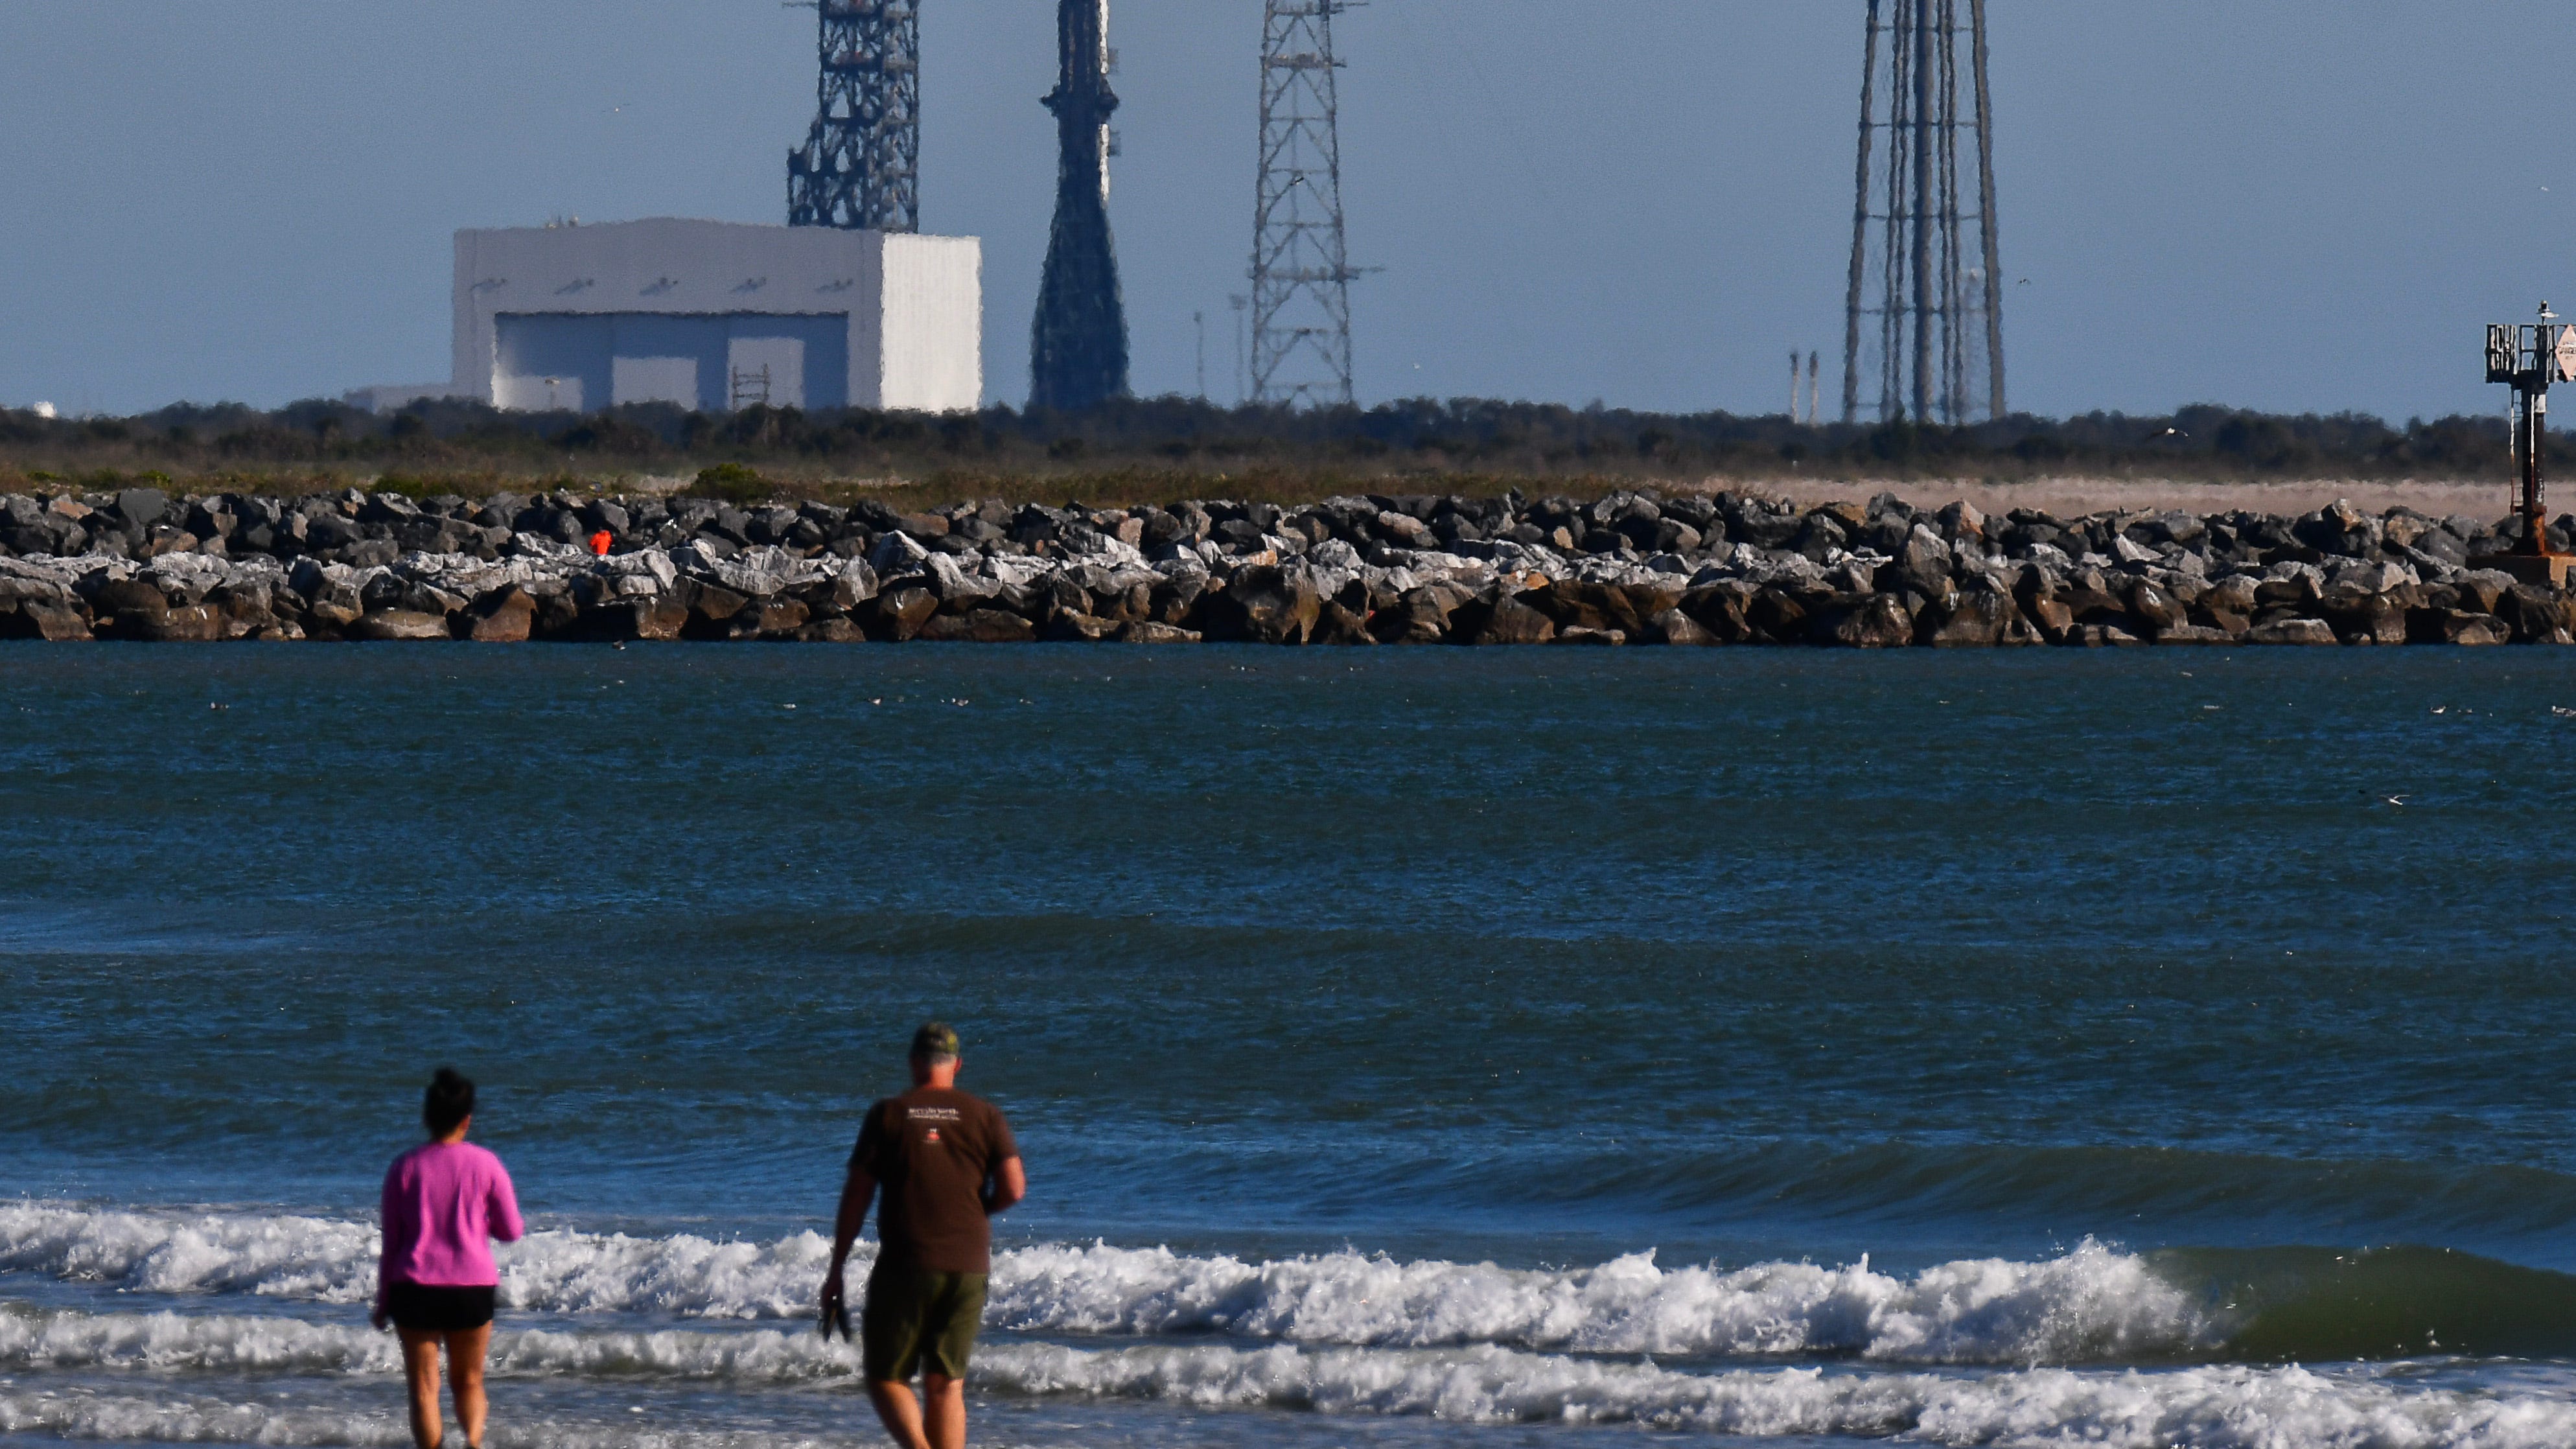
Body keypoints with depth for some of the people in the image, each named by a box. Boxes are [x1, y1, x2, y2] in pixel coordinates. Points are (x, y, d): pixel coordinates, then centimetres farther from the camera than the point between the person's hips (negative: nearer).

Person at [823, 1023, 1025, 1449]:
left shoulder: (886, 1115, 2)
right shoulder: (985, 1116, 6)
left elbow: (856, 1195, 0)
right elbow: (1014, 1188, -2)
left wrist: (835, 1270, 6)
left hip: (905, 1265, -2)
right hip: (969, 1266, 2)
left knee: (886, 1377, 5)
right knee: (946, 1384, 9)